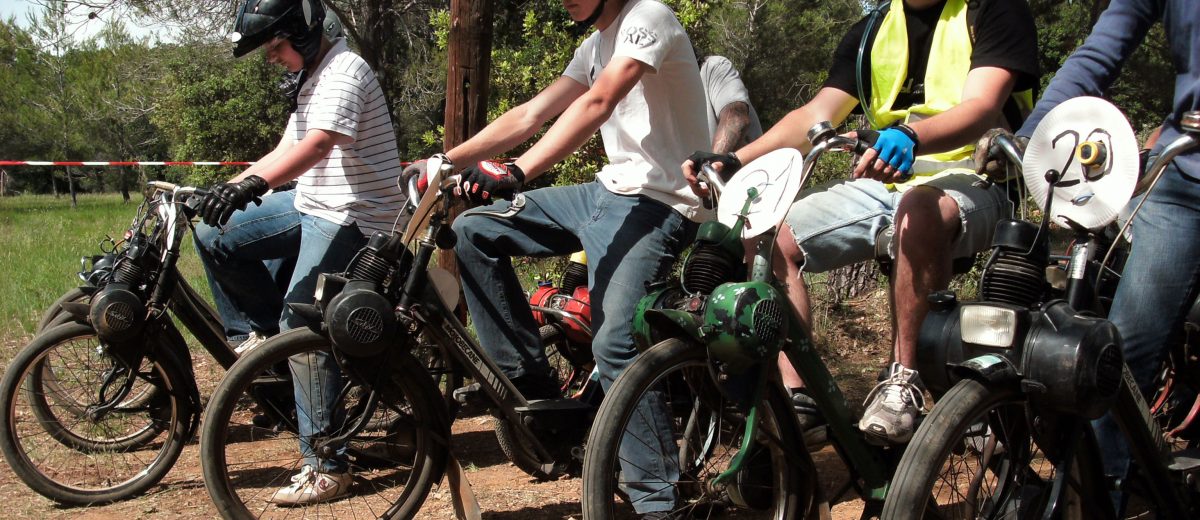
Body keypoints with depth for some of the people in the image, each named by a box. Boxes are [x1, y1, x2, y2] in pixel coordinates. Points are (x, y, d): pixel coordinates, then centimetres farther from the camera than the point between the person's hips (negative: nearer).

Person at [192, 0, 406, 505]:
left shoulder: (344, 71, -15)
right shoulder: (310, 81, 18)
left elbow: (318, 145, -33)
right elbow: (285, 152, 17)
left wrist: (252, 184, -46)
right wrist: (222, 192, 9)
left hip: (350, 217, -10)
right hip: (311, 203, 10)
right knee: (215, 236, 2)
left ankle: (327, 468, -8)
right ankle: (270, 330, 15)